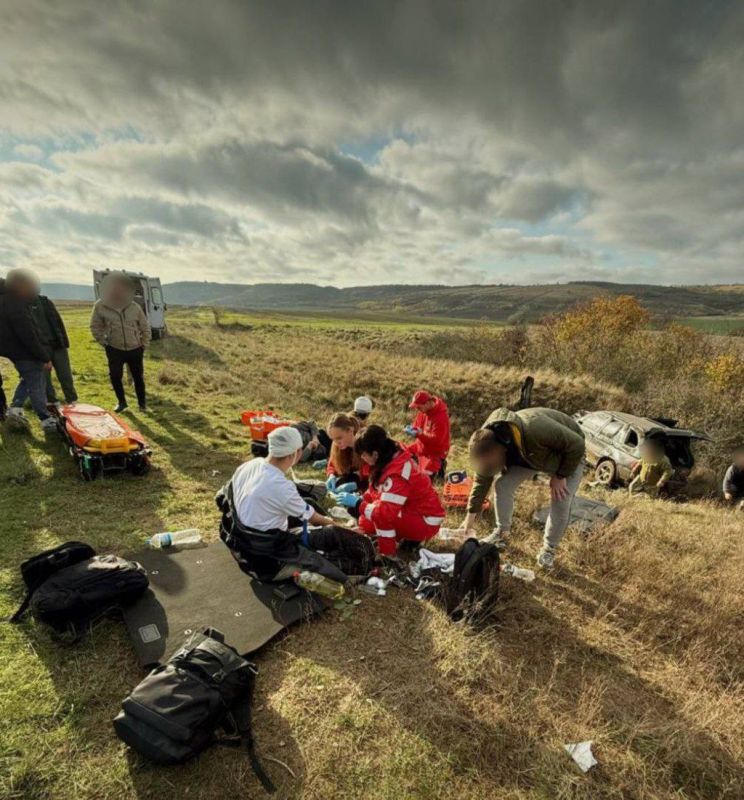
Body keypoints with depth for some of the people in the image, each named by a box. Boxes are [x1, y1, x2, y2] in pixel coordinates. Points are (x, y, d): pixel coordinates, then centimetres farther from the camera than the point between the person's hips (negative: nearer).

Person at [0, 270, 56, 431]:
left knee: (28, 380, 26)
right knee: (37, 386, 0)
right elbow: (28, 336, -27)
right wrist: (45, 357, -21)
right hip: (24, 353, -10)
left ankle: (16, 408, 23)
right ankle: (46, 419, 8)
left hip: (16, 351, 10)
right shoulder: (15, 305, -25)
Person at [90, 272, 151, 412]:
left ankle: (142, 403, 23)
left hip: (135, 349, 0)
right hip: (114, 349, 0)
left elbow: (145, 327, 3)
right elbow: (95, 327, 3)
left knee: (138, 377, 7)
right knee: (115, 376, -1)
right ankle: (121, 402, 19)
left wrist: (144, 344, 1)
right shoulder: (100, 307, -10)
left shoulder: (135, 307, -8)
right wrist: (103, 343, -1)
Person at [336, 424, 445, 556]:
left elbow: (386, 511, -35)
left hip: (426, 521, -9)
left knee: (379, 515, -30)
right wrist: (361, 499, -6)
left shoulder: (397, 473, -32)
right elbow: (377, 490, 10)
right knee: (365, 524, 0)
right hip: (411, 511, 9)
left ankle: (388, 555, -10)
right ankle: (410, 539, 13)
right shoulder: (392, 457, -4)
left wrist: (357, 504, -25)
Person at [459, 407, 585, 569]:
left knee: (561, 503, -16)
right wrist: (471, 514, -7)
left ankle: (549, 549, 9)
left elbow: (577, 445, -31)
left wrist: (560, 476, -24)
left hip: (567, 457, -4)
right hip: (527, 455, 4)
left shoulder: (536, 430, -47)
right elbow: (482, 478, -11)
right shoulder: (487, 441, -26)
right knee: (502, 485, -13)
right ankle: (502, 533, 10)